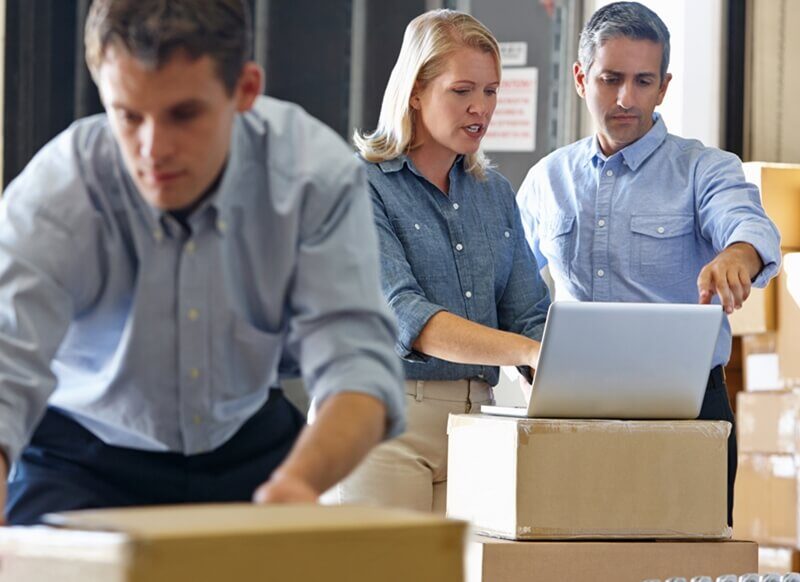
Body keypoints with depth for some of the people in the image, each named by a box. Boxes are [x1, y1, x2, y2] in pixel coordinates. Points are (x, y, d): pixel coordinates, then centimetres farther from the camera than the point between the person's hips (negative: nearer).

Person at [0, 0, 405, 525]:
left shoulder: (317, 171, -21)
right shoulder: (51, 194, -26)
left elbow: (355, 359, -26)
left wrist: (299, 481, -48)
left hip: (249, 445, 3)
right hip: (87, 458, -2)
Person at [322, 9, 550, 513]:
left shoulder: (495, 194, 14)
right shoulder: (360, 186, -7)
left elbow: (530, 315, 10)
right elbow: (401, 315, -19)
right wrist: (526, 351, -31)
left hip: (475, 417, 5)